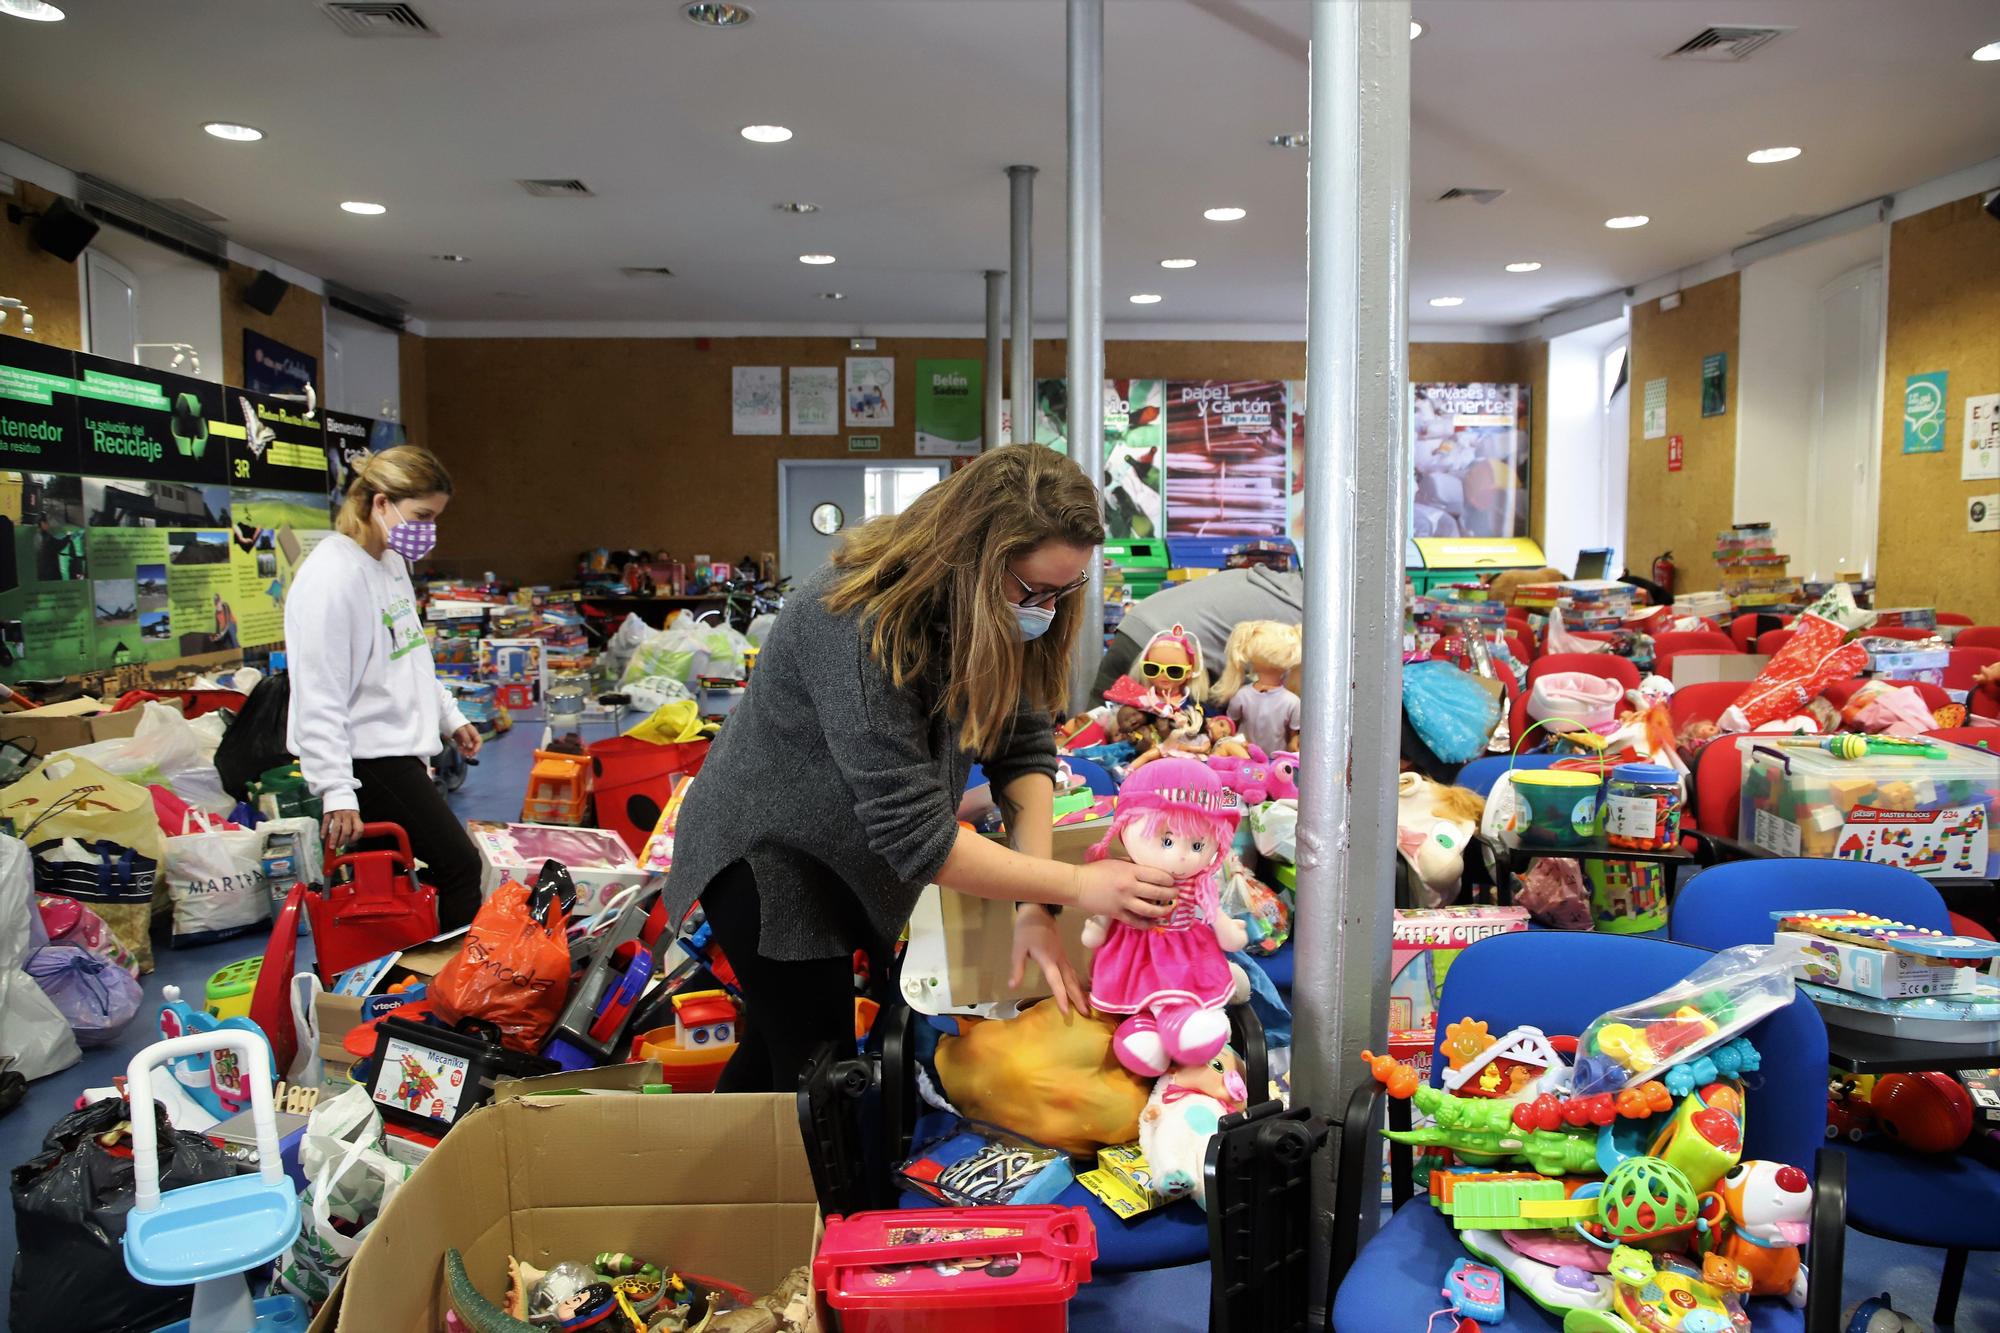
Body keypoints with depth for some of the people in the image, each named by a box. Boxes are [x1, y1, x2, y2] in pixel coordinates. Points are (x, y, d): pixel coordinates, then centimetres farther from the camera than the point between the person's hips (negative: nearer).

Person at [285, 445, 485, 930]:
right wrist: (336, 793, -23)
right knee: (459, 868, -7)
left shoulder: (391, 562, 10)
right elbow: (318, 698, -21)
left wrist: (449, 716, 25)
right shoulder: (332, 576, -20)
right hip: (367, 759, -9)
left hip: (400, 750, 9)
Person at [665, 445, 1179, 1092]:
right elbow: (914, 832, -34)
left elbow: (1025, 749, -12)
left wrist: (1035, 908, -23)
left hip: (851, 862, 7)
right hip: (768, 860, -7)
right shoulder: (860, 627, -35)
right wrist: (1074, 886, -31)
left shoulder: (986, 613, -12)